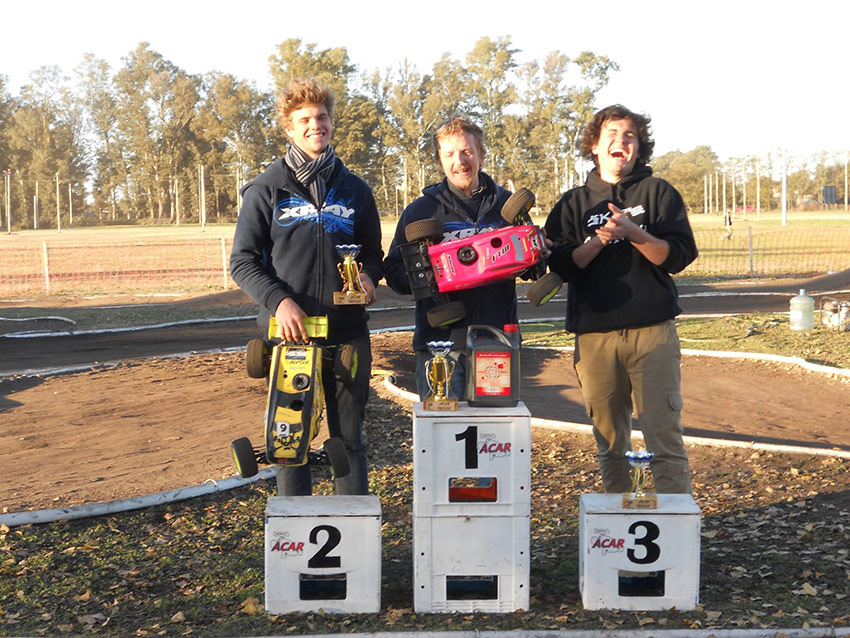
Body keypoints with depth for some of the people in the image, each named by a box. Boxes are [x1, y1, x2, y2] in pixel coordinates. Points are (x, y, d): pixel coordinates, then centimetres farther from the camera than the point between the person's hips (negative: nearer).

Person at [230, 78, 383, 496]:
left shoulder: (355, 190, 11)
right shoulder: (266, 190, 2)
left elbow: (373, 252, 20)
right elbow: (242, 262, 0)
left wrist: (368, 276, -4)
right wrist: (278, 301, -16)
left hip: (348, 335, 2)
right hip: (289, 334, -2)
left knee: (350, 439, 10)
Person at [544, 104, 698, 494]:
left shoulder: (659, 193, 9)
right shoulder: (572, 204, 13)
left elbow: (678, 256, -2)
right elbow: (559, 265, 3)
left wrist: (633, 232, -14)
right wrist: (598, 242, -12)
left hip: (653, 330, -2)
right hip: (594, 335, 2)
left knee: (665, 438, -8)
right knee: (609, 443, 8)